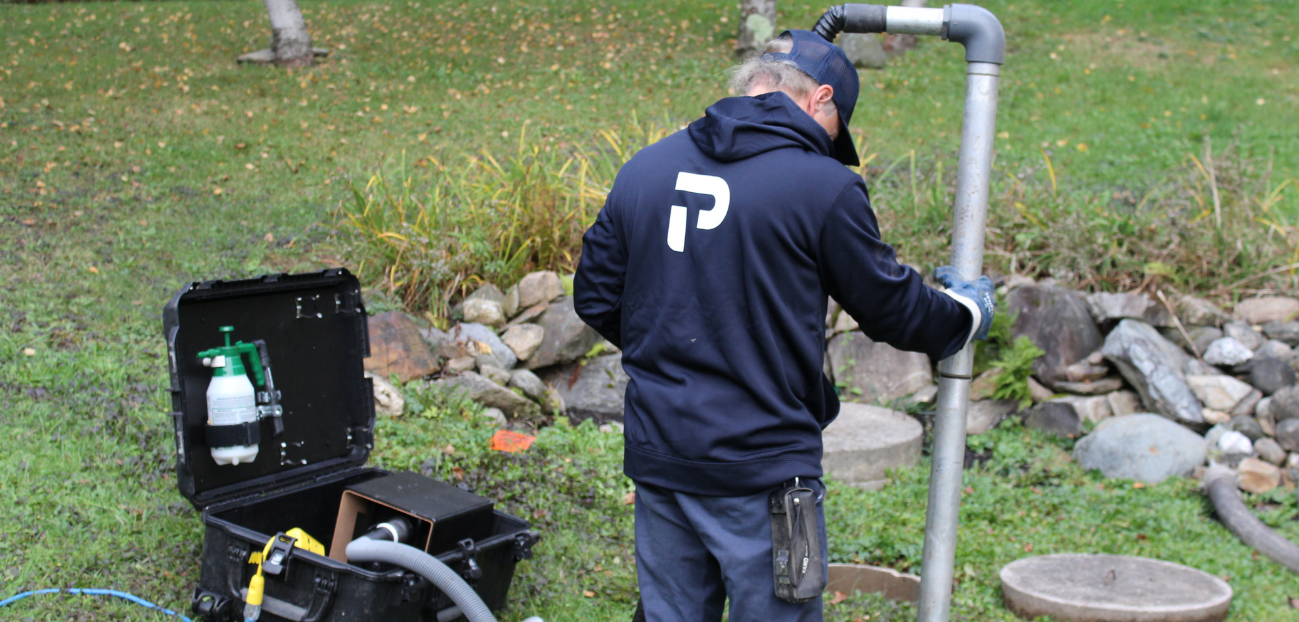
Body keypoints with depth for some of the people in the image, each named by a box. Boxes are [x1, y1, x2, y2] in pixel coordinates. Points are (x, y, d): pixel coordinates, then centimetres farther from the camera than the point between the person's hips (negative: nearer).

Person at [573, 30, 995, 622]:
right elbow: (892, 306, -1)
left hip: (656, 460, 5)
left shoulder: (644, 167, 5)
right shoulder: (823, 184, -11)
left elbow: (595, 298, 11)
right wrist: (966, 312, 20)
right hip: (761, 470, -5)